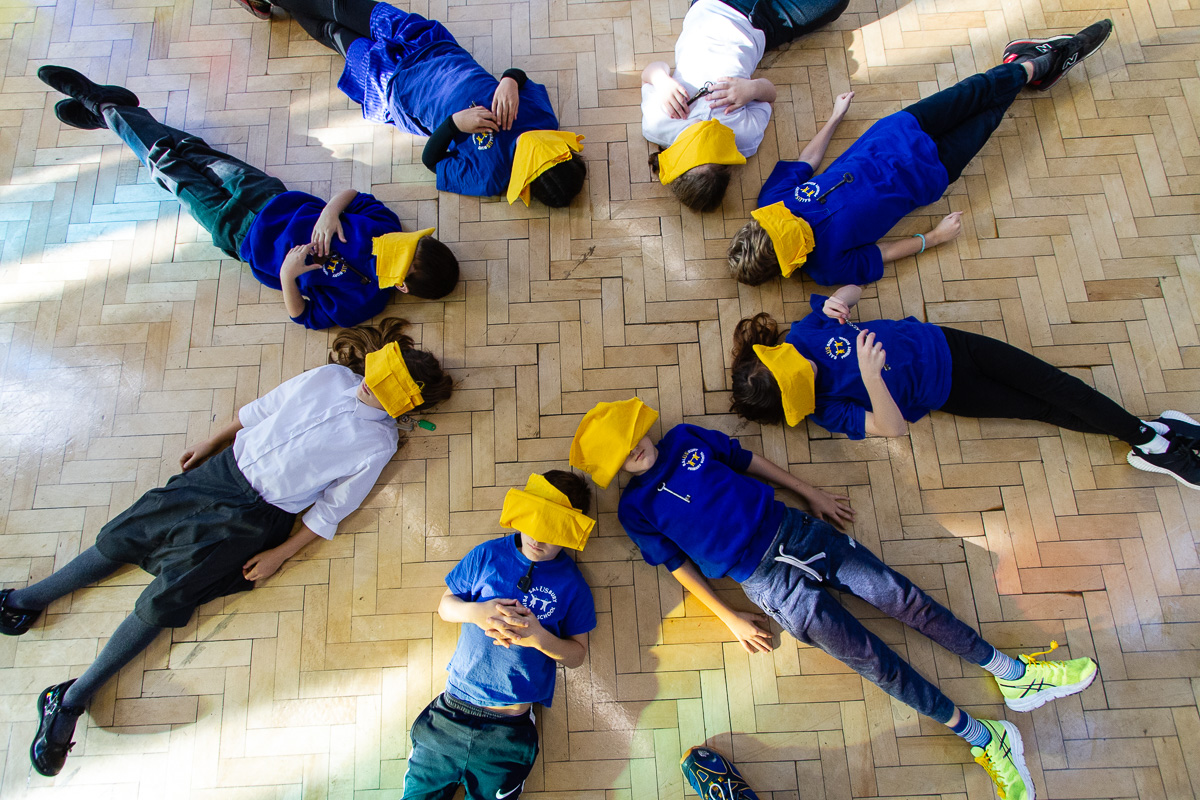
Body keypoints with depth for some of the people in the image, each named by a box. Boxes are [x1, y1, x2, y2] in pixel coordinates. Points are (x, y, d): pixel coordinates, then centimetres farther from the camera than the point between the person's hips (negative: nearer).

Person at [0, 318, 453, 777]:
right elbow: (263, 408, 12)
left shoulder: (377, 442, -11)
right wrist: (210, 443, 14)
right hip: (225, 470, 4)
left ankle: (72, 700, 15)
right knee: (120, 537, 7)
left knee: (163, 600, -3)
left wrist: (280, 555, -7)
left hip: (259, 518, -4)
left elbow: (331, 510, -7)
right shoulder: (330, 377, 0)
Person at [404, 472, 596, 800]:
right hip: (449, 714, 2)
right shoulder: (488, 555, 0)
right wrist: (476, 612, -13)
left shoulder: (571, 584, -3)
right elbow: (445, 605, 8)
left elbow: (577, 654, 1)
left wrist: (538, 637, -17)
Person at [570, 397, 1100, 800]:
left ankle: (1015, 676, 18)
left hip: (793, 528, 4)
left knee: (904, 598, 0)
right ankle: (984, 739, 11)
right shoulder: (636, 508, -2)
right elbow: (678, 566, 1)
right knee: (870, 658, -5)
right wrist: (731, 620, 0)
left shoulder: (685, 438, 7)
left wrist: (813, 494, 15)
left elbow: (747, 460, 15)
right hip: (764, 579, -3)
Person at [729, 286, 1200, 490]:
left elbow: (855, 290, 2)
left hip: (940, 345, 3)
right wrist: (870, 377, -42)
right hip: (945, 391, -3)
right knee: (1045, 410, -2)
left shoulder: (804, 333, -13)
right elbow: (894, 427, -26)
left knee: (1052, 384, 1)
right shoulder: (826, 410, -20)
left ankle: (1149, 437, 21)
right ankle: (1149, 442, 19)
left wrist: (839, 300, -22)